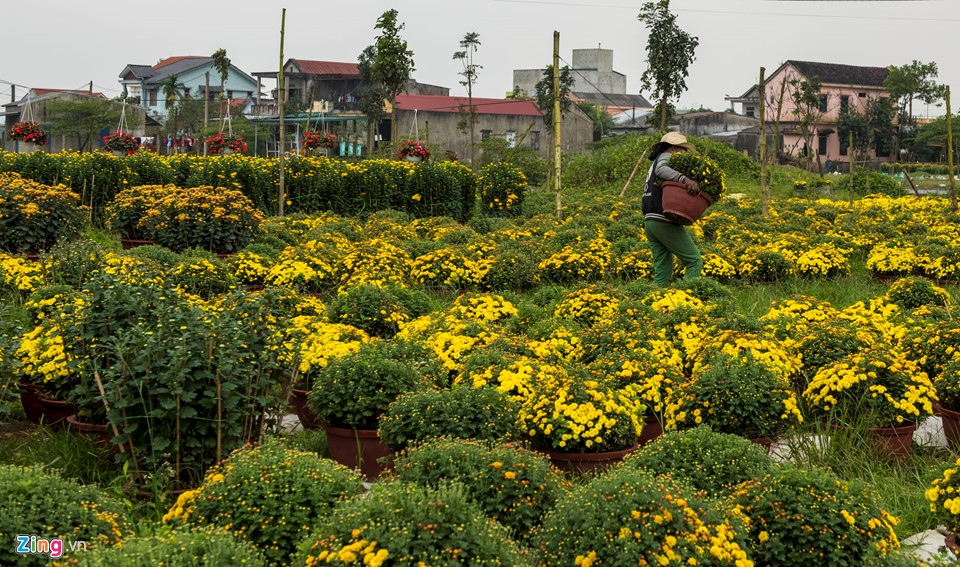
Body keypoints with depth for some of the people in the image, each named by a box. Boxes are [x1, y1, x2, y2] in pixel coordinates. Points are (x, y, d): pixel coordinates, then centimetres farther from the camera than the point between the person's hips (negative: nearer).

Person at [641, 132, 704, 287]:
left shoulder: (654, 164, 29)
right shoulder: (666, 157, 1)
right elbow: (661, 169, -25)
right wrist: (685, 180, -36)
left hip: (650, 222, 9)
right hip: (665, 222, -9)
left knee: (663, 271, 8)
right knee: (695, 262, -3)